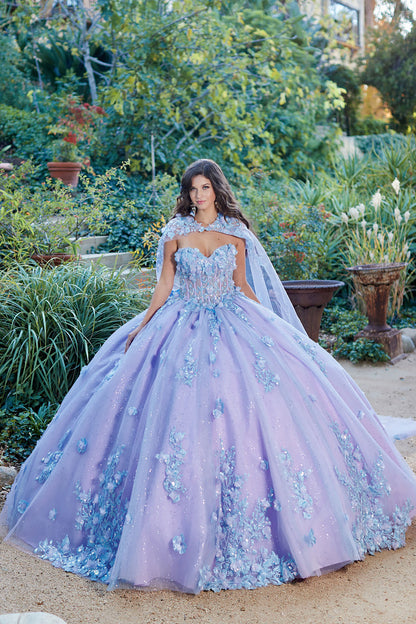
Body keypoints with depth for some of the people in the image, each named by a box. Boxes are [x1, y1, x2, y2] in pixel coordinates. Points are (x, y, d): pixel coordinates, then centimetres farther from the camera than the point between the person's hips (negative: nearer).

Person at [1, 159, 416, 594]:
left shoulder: (236, 233, 4)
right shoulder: (175, 232, 1)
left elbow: (243, 284, 10)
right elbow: (164, 285, 3)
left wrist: (274, 323, 8)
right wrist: (141, 327, -2)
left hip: (233, 324, 2)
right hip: (184, 325, -1)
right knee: (181, 416, -7)